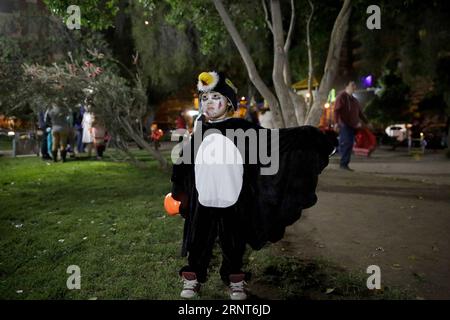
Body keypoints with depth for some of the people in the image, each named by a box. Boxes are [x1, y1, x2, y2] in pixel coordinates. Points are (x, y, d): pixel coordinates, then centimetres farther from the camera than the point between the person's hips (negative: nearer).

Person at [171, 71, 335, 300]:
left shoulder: (241, 128, -4)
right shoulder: (198, 133, 3)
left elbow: (273, 140, -7)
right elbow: (183, 163, 14)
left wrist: (306, 138, -15)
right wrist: (178, 192, 19)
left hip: (233, 202, -2)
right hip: (202, 202, 2)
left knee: (233, 244, 13)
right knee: (198, 243, 13)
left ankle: (235, 281, 33)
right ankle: (192, 278, 32)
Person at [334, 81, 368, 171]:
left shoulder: (354, 100, 24)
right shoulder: (341, 97, -2)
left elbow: (360, 112, 29)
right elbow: (336, 111, -12)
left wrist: (366, 122, 26)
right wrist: (337, 122, -23)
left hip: (352, 126, 8)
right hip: (344, 125, -8)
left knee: (349, 145, 5)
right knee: (347, 143, -15)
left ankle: (344, 164, 12)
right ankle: (343, 163, -11)